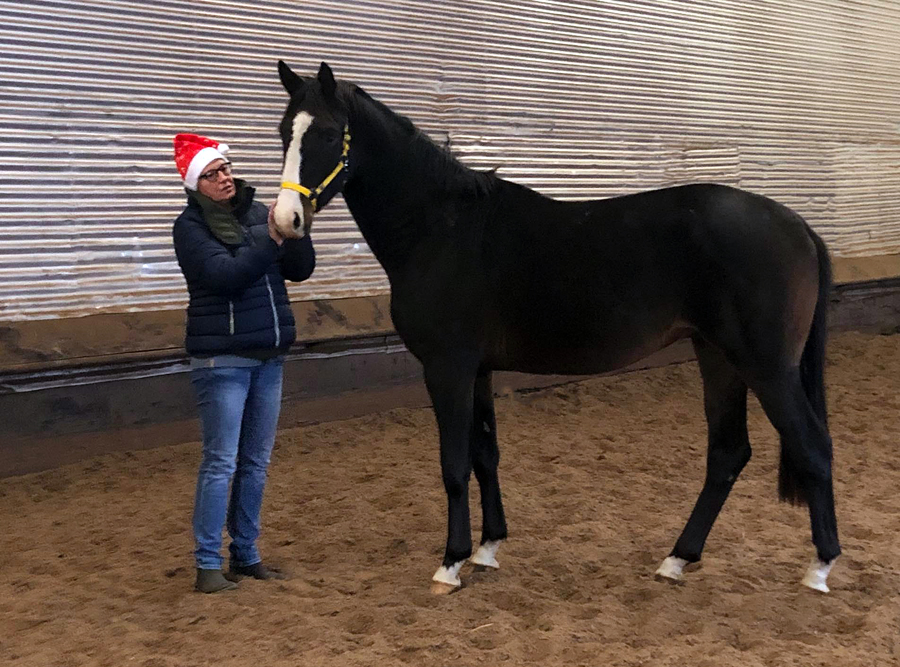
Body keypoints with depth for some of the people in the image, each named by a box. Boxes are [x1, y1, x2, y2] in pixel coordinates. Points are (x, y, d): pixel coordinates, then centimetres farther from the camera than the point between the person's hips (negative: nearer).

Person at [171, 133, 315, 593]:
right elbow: (225, 273, -20)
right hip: (223, 360, -6)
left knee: (256, 463, 11)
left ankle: (246, 555, 22)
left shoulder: (258, 214, 7)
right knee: (221, 463, -3)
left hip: (269, 357, 6)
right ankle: (207, 563, 6)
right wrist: (271, 238, -27)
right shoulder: (191, 227, -7)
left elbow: (300, 270, 4)